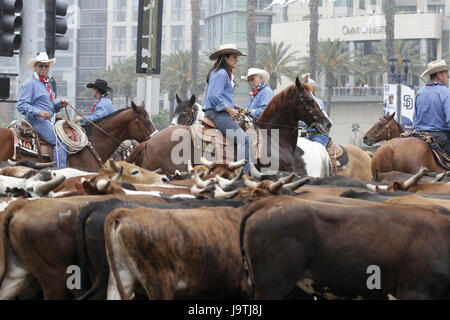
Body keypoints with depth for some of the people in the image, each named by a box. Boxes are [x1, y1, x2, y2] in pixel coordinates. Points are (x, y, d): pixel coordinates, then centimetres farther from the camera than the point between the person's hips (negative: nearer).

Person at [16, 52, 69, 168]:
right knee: (60, 142, -23)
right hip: (37, 120, -10)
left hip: (47, 121, 10)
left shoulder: (47, 84, 24)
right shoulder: (30, 84, -5)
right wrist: (39, 112, -24)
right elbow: (21, 105, -13)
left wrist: (59, 105, 9)